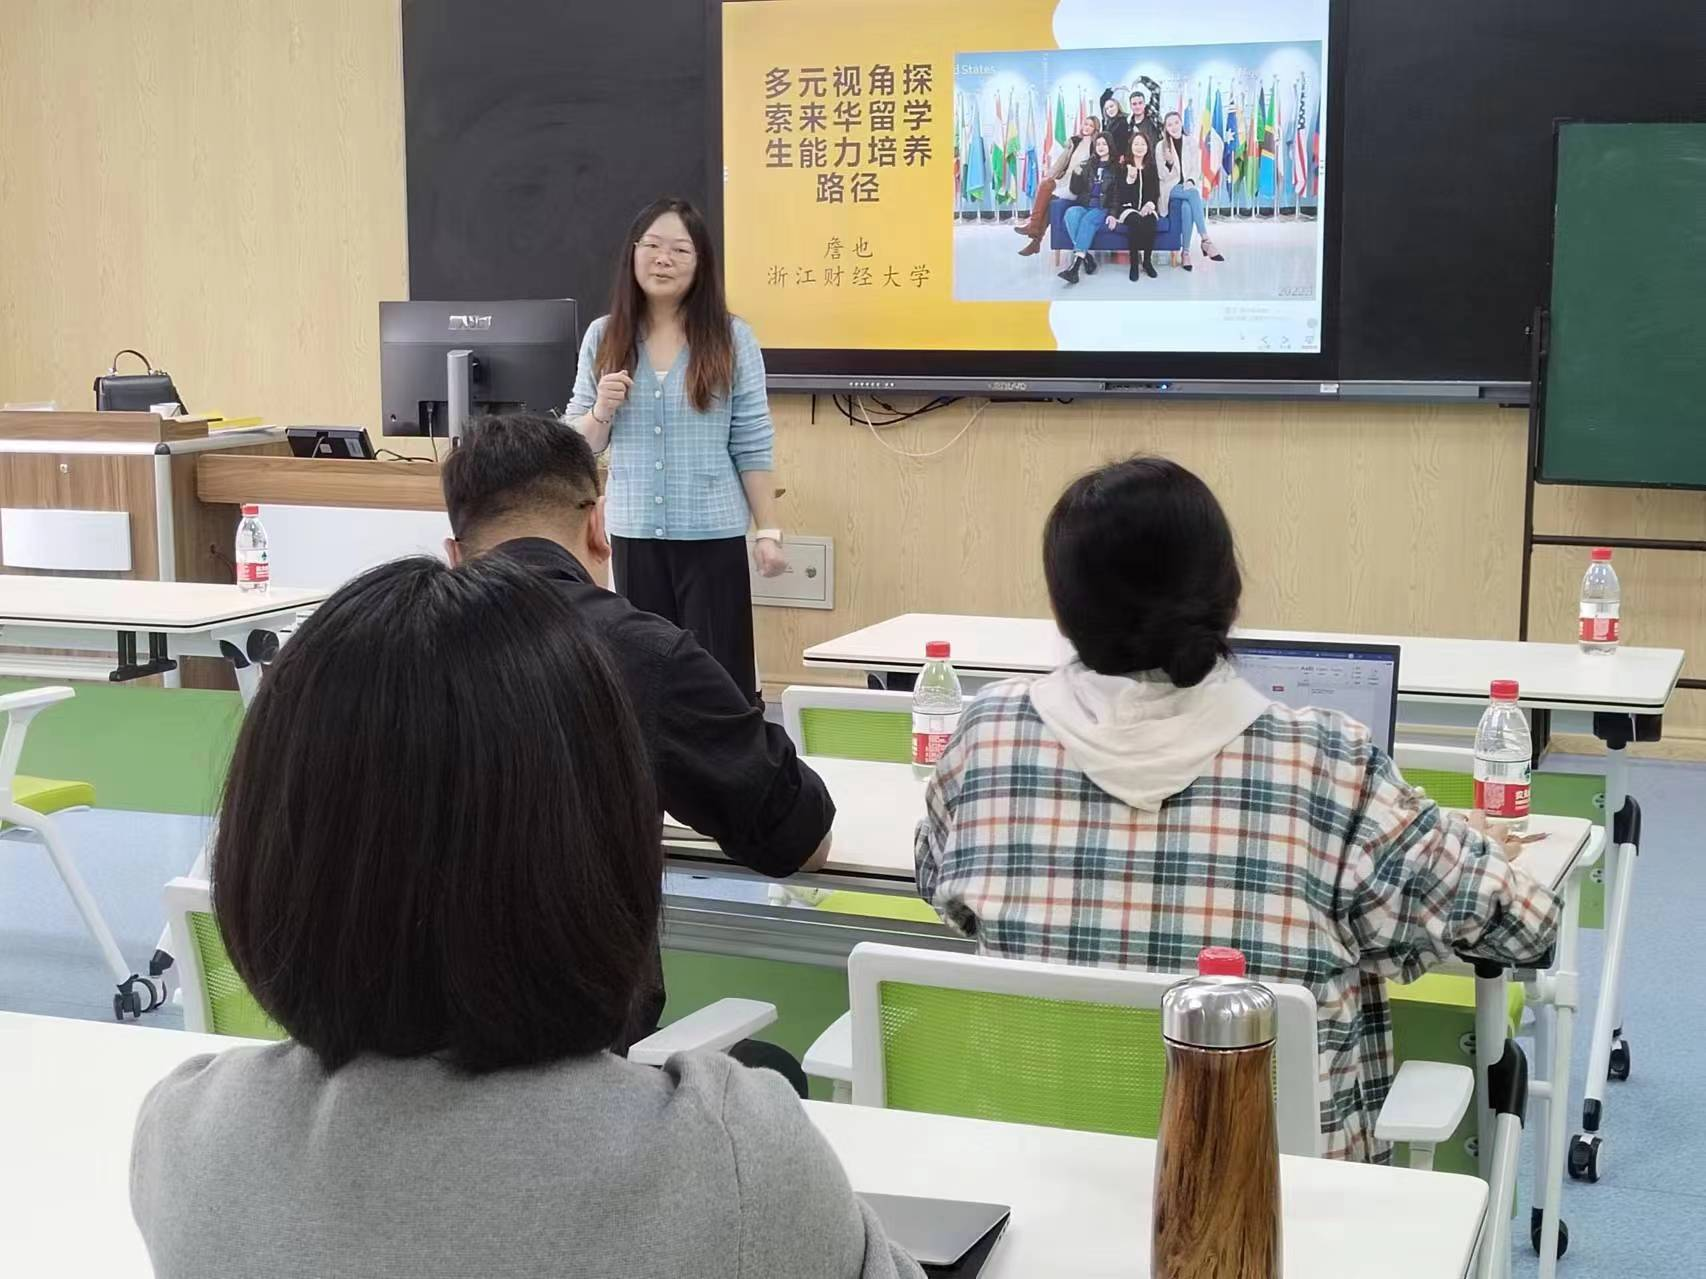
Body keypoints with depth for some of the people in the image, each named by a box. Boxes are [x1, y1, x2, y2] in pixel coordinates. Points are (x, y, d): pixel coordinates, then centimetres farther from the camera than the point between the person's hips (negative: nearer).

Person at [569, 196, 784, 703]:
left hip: (713, 534, -2)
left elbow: (753, 444, -1)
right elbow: (579, 445, 9)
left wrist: (768, 530, -4)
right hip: (634, 533, 3)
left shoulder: (732, 338, -2)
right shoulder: (603, 336, 4)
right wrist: (601, 411, -12)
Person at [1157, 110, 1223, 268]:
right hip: (1171, 189, -2)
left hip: (1190, 186, 2)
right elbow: (1164, 176, -2)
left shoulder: (1192, 141, 6)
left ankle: (1185, 252, -32)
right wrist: (1169, 162, -22)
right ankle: (1206, 241, -40)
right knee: (1193, 194, -34)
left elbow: (1197, 168, 5)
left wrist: (1191, 181, -15)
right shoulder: (1161, 147, 2)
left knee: (1187, 207, -34)